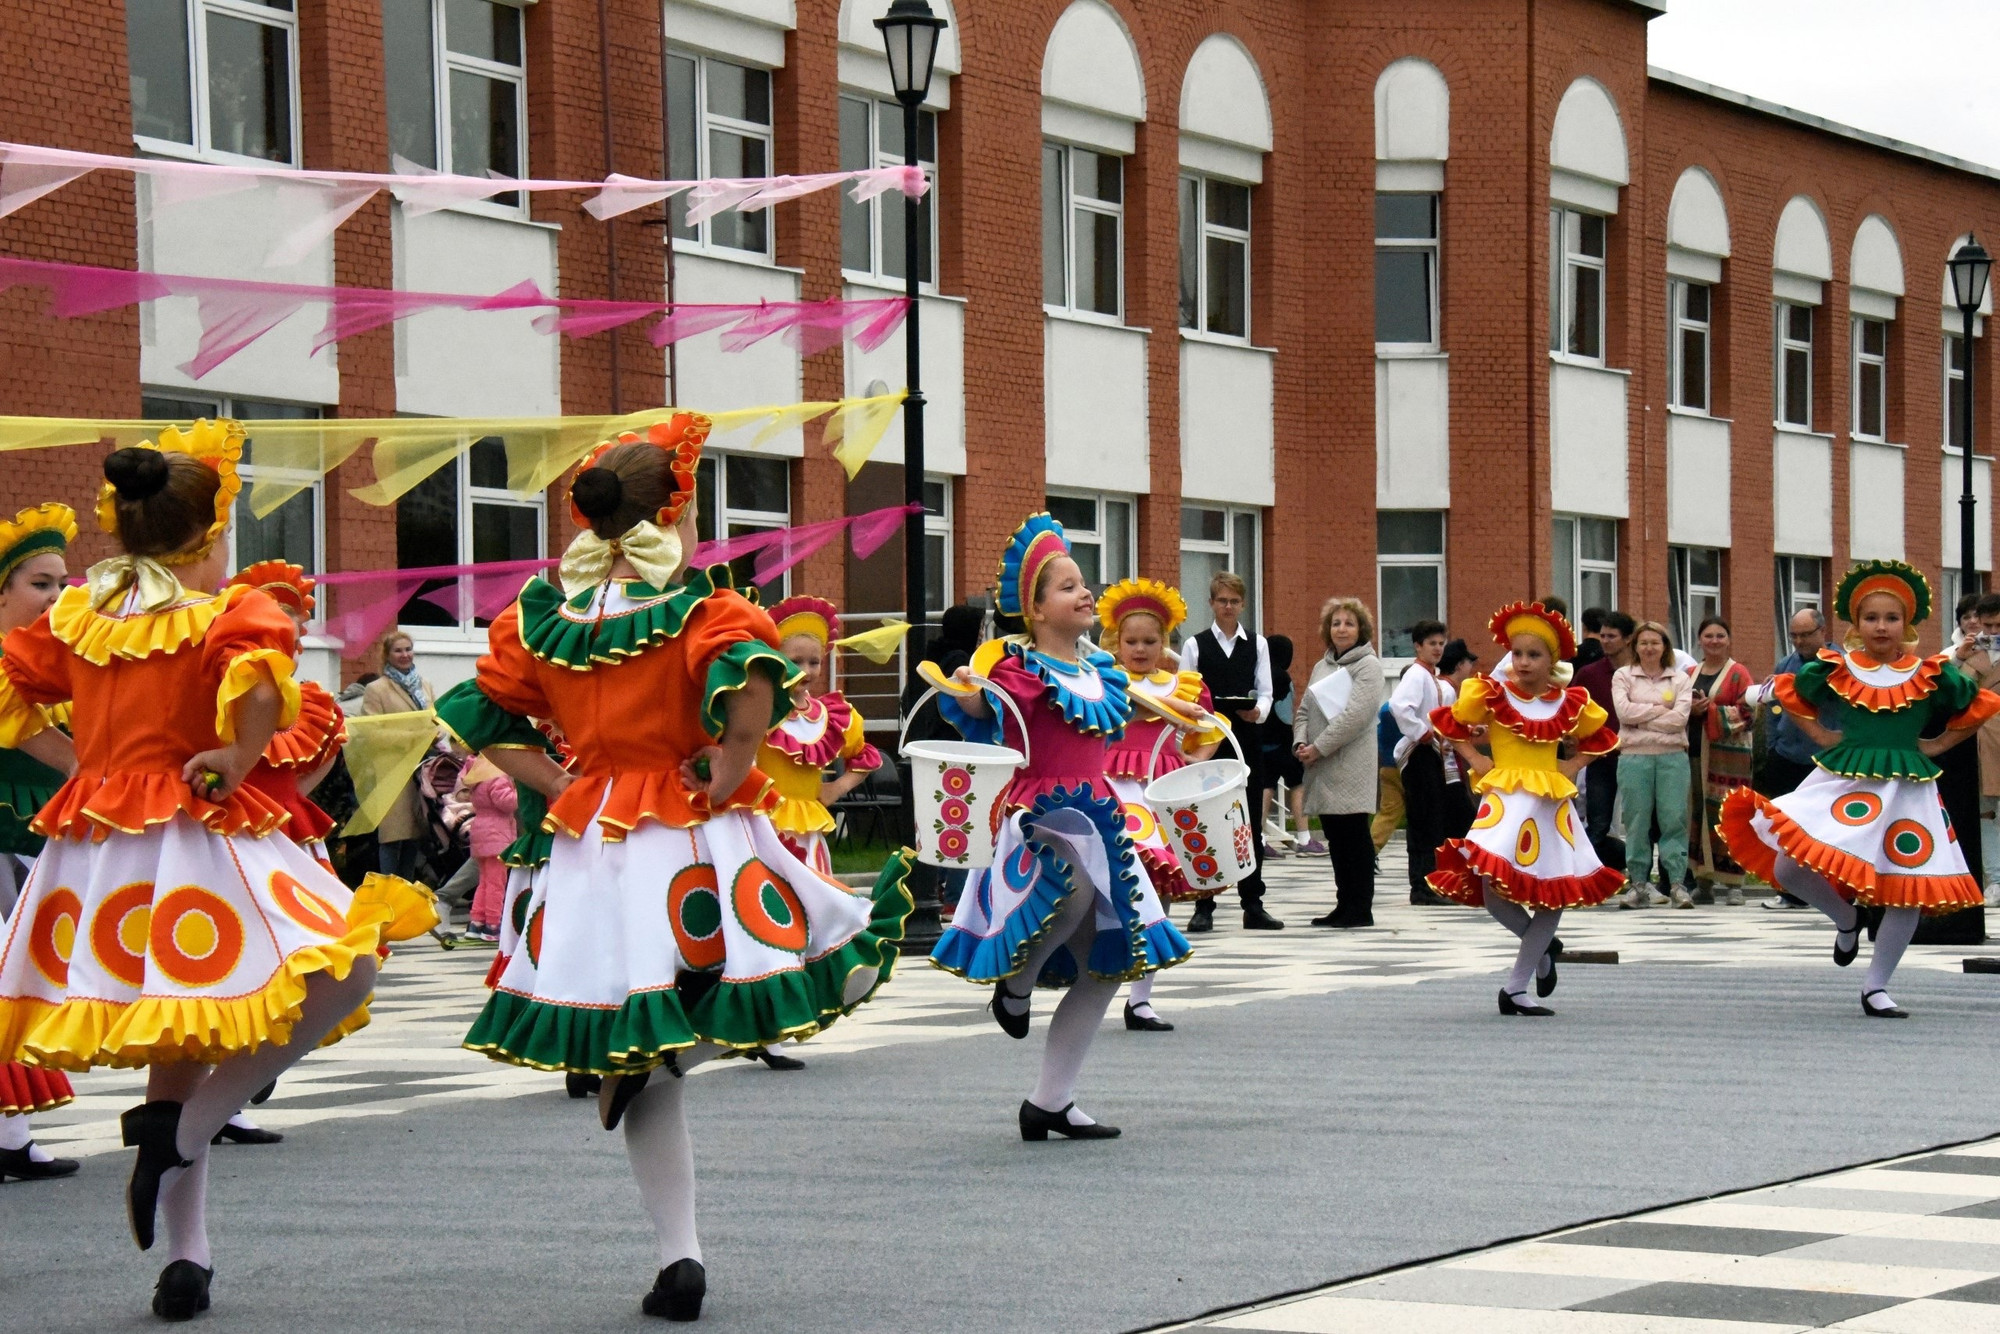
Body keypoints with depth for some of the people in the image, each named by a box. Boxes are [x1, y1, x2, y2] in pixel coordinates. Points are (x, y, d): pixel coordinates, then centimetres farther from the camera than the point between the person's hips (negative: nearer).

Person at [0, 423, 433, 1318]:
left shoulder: (74, 616, 11)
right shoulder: (230, 612, -7)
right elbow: (259, 679, -27)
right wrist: (239, 758, -12)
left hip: (94, 850, 7)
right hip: (195, 837, -7)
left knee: (179, 1041, 18)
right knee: (343, 971, -8)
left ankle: (186, 1254, 19)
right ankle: (181, 1128, -15)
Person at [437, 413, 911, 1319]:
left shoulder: (541, 617, 6)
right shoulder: (703, 609, -8)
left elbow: (485, 720, 7)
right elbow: (750, 681, -28)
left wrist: (559, 785, 6)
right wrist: (726, 777, -15)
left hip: (592, 849, 4)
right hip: (698, 839, -4)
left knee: (641, 1072, 11)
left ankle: (677, 1258, 9)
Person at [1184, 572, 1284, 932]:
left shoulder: (1258, 644, 10)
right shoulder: (1196, 645, 4)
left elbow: (1265, 692, 5)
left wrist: (1258, 711, -16)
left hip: (1247, 740, 2)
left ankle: (1253, 905, 9)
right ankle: (1204, 907, 3)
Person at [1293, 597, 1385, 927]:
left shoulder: (1368, 665, -3)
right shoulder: (1322, 666, 18)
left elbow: (1356, 714, -15)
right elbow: (1305, 710, 19)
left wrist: (1319, 748, -15)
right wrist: (1300, 743, -1)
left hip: (1351, 766, -7)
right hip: (1322, 769, 7)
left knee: (1354, 836, -5)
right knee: (1335, 838, 9)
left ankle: (1361, 909, -1)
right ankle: (1345, 905, 14)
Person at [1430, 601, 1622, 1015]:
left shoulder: (1571, 702, 5)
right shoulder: (1491, 695, -2)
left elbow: (1599, 738, 22)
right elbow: (1451, 725, 10)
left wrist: (1572, 765, 7)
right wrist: (1476, 761, 1)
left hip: (1553, 804, 3)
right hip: (1505, 798, -3)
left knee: (1556, 893, 1)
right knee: (1493, 888, -19)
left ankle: (1516, 989, 13)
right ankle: (1542, 946, 13)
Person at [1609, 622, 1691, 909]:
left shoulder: (1679, 678, 11)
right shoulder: (1623, 676, 10)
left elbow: (1681, 717, -4)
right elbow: (1624, 710, -6)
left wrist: (1641, 719, -6)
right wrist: (1660, 709, -5)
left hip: (1673, 756, 0)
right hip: (1634, 756, 0)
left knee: (1674, 819, -5)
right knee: (1637, 820, -1)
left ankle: (1676, 881, -3)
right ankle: (1638, 883, 4)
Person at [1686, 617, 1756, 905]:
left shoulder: (1738, 673, 2)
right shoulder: (1690, 674, 17)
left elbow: (1747, 712, -7)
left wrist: (1712, 711, -16)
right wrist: (1691, 710, -4)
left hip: (1728, 754, -5)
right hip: (1694, 752, 5)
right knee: (1697, 814, 3)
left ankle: (1733, 884, -5)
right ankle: (1703, 882, 11)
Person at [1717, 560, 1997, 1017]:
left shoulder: (1932, 675, 0)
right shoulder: (1833, 670, 2)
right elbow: (1787, 692, 20)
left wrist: (1940, 744, 6)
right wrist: (1819, 734, 10)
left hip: (1907, 788, 0)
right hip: (1842, 781, 0)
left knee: (1908, 892, -3)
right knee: (1789, 868, -14)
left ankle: (1876, 987, 15)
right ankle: (1847, 917, 17)